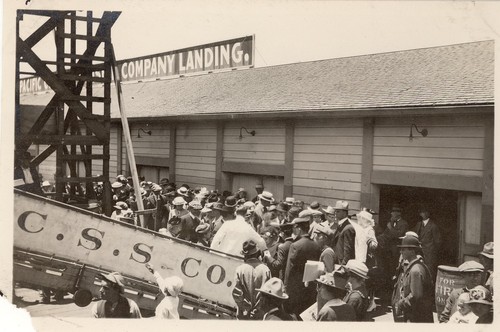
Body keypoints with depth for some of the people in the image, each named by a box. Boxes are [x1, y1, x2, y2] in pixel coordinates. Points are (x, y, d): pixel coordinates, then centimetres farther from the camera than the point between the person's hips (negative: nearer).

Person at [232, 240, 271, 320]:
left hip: (244, 315, 0)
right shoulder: (265, 269, -8)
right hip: (261, 313, 1)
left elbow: (236, 293, -10)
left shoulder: (240, 269, -10)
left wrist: (244, 308, 1)